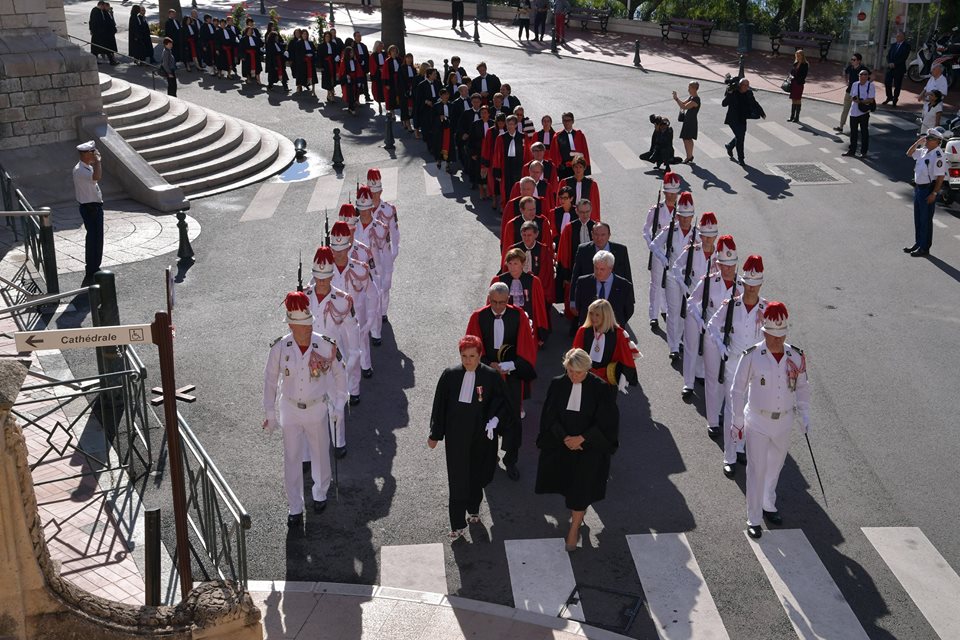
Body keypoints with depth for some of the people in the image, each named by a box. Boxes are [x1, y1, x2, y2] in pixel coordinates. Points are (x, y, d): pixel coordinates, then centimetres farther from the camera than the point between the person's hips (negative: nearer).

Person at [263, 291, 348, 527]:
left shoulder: (326, 346, -17)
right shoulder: (279, 347, -16)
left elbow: (339, 374, 0)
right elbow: (270, 380, -3)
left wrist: (338, 405, 4)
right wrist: (270, 414, 0)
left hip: (317, 411, 0)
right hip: (290, 411, 0)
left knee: (320, 455, 17)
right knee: (292, 460, 9)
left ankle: (320, 494, 44)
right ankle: (294, 508, 26)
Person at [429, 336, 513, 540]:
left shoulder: (491, 376, -10)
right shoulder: (450, 375, -7)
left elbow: (501, 403, -3)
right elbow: (439, 406, 0)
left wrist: (494, 421, -22)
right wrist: (435, 435, 4)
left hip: (481, 436, 0)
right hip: (456, 435, 0)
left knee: (476, 476, 18)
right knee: (457, 479, 1)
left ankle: (473, 509, 42)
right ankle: (457, 525, 10)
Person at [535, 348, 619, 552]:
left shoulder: (601, 389, -14)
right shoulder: (558, 384, -7)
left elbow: (605, 422, -12)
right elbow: (549, 416, -4)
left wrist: (580, 439, -17)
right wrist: (565, 438, -16)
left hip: (589, 446, -3)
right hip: (561, 443, 3)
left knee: (580, 489, -4)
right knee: (568, 484, 15)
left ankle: (574, 529, 10)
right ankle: (576, 515, 39)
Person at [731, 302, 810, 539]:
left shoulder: (796, 357, -6)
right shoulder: (752, 356, -16)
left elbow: (802, 387, 9)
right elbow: (738, 390, -7)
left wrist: (804, 415, 2)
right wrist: (737, 421, -5)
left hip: (784, 422, 4)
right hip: (758, 423, -4)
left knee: (775, 467, 20)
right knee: (757, 470, 0)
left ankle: (769, 506, 41)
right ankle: (754, 520, 12)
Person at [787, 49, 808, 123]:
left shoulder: (805, 65, -9)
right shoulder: (795, 63, 9)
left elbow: (803, 76, -14)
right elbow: (791, 72, 13)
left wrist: (794, 77, -19)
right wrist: (791, 76, -8)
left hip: (799, 84, -6)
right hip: (793, 83, 6)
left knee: (798, 100, 1)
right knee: (793, 100, 10)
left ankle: (797, 117, 8)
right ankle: (792, 116, 17)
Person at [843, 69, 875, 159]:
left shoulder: (870, 86, -6)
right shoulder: (855, 85, 8)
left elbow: (871, 100, -11)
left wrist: (860, 101, -22)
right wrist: (854, 99, -8)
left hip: (864, 112, -4)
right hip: (854, 111, 4)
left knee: (864, 132, 3)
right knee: (853, 132, 9)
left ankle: (863, 152, 11)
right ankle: (852, 151, 18)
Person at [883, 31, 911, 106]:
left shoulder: (906, 46, -4)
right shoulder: (893, 45, 14)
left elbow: (904, 57, -13)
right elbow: (888, 55, 9)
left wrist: (894, 64, -18)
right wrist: (889, 63, -9)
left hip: (899, 68, -5)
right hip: (890, 67, 5)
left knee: (897, 85, 0)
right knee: (887, 82, 3)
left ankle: (895, 99, 13)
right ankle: (889, 97, 21)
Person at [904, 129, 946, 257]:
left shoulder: (937, 155, -20)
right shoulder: (923, 150, 5)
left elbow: (940, 176, -22)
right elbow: (909, 153, 20)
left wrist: (934, 193, -23)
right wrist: (918, 142, 5)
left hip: (929, 190, -9)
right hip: (919, 187, 9)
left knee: (926, 220, 0)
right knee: (917, 218, 18)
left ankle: (924, 248, 9)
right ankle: (918, 243, 32)